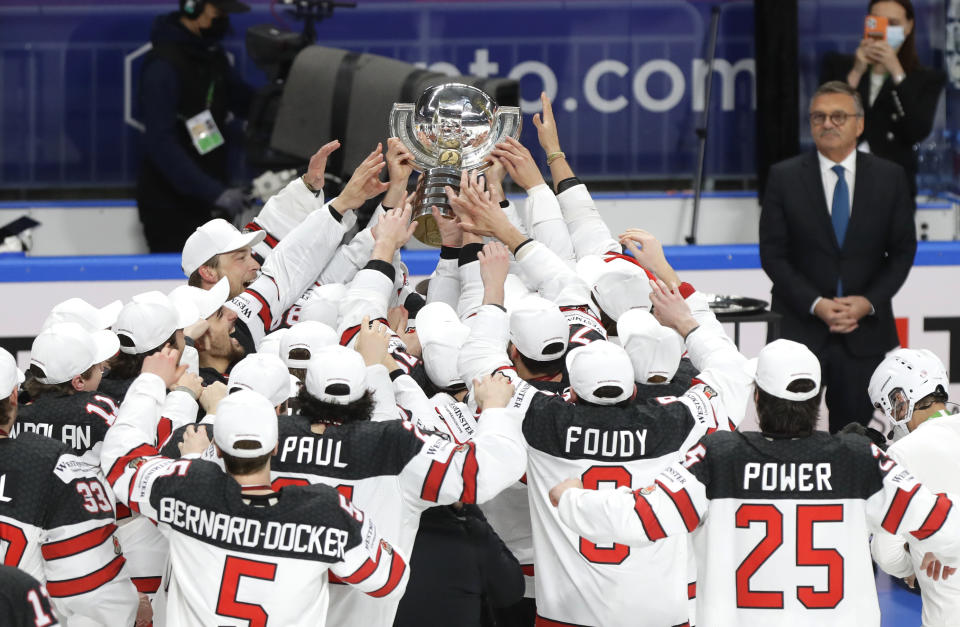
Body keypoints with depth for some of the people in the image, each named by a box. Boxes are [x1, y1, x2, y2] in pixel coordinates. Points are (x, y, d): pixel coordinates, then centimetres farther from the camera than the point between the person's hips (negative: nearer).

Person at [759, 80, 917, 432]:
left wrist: (868, 302, -8)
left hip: (865, 330, 1)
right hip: (801, 329, -1)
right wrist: (815, 304, -13)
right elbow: (773, 253, -1)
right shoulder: (784, 178, 1)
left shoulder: (889, 178, 5)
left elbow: (903, 250, 6)